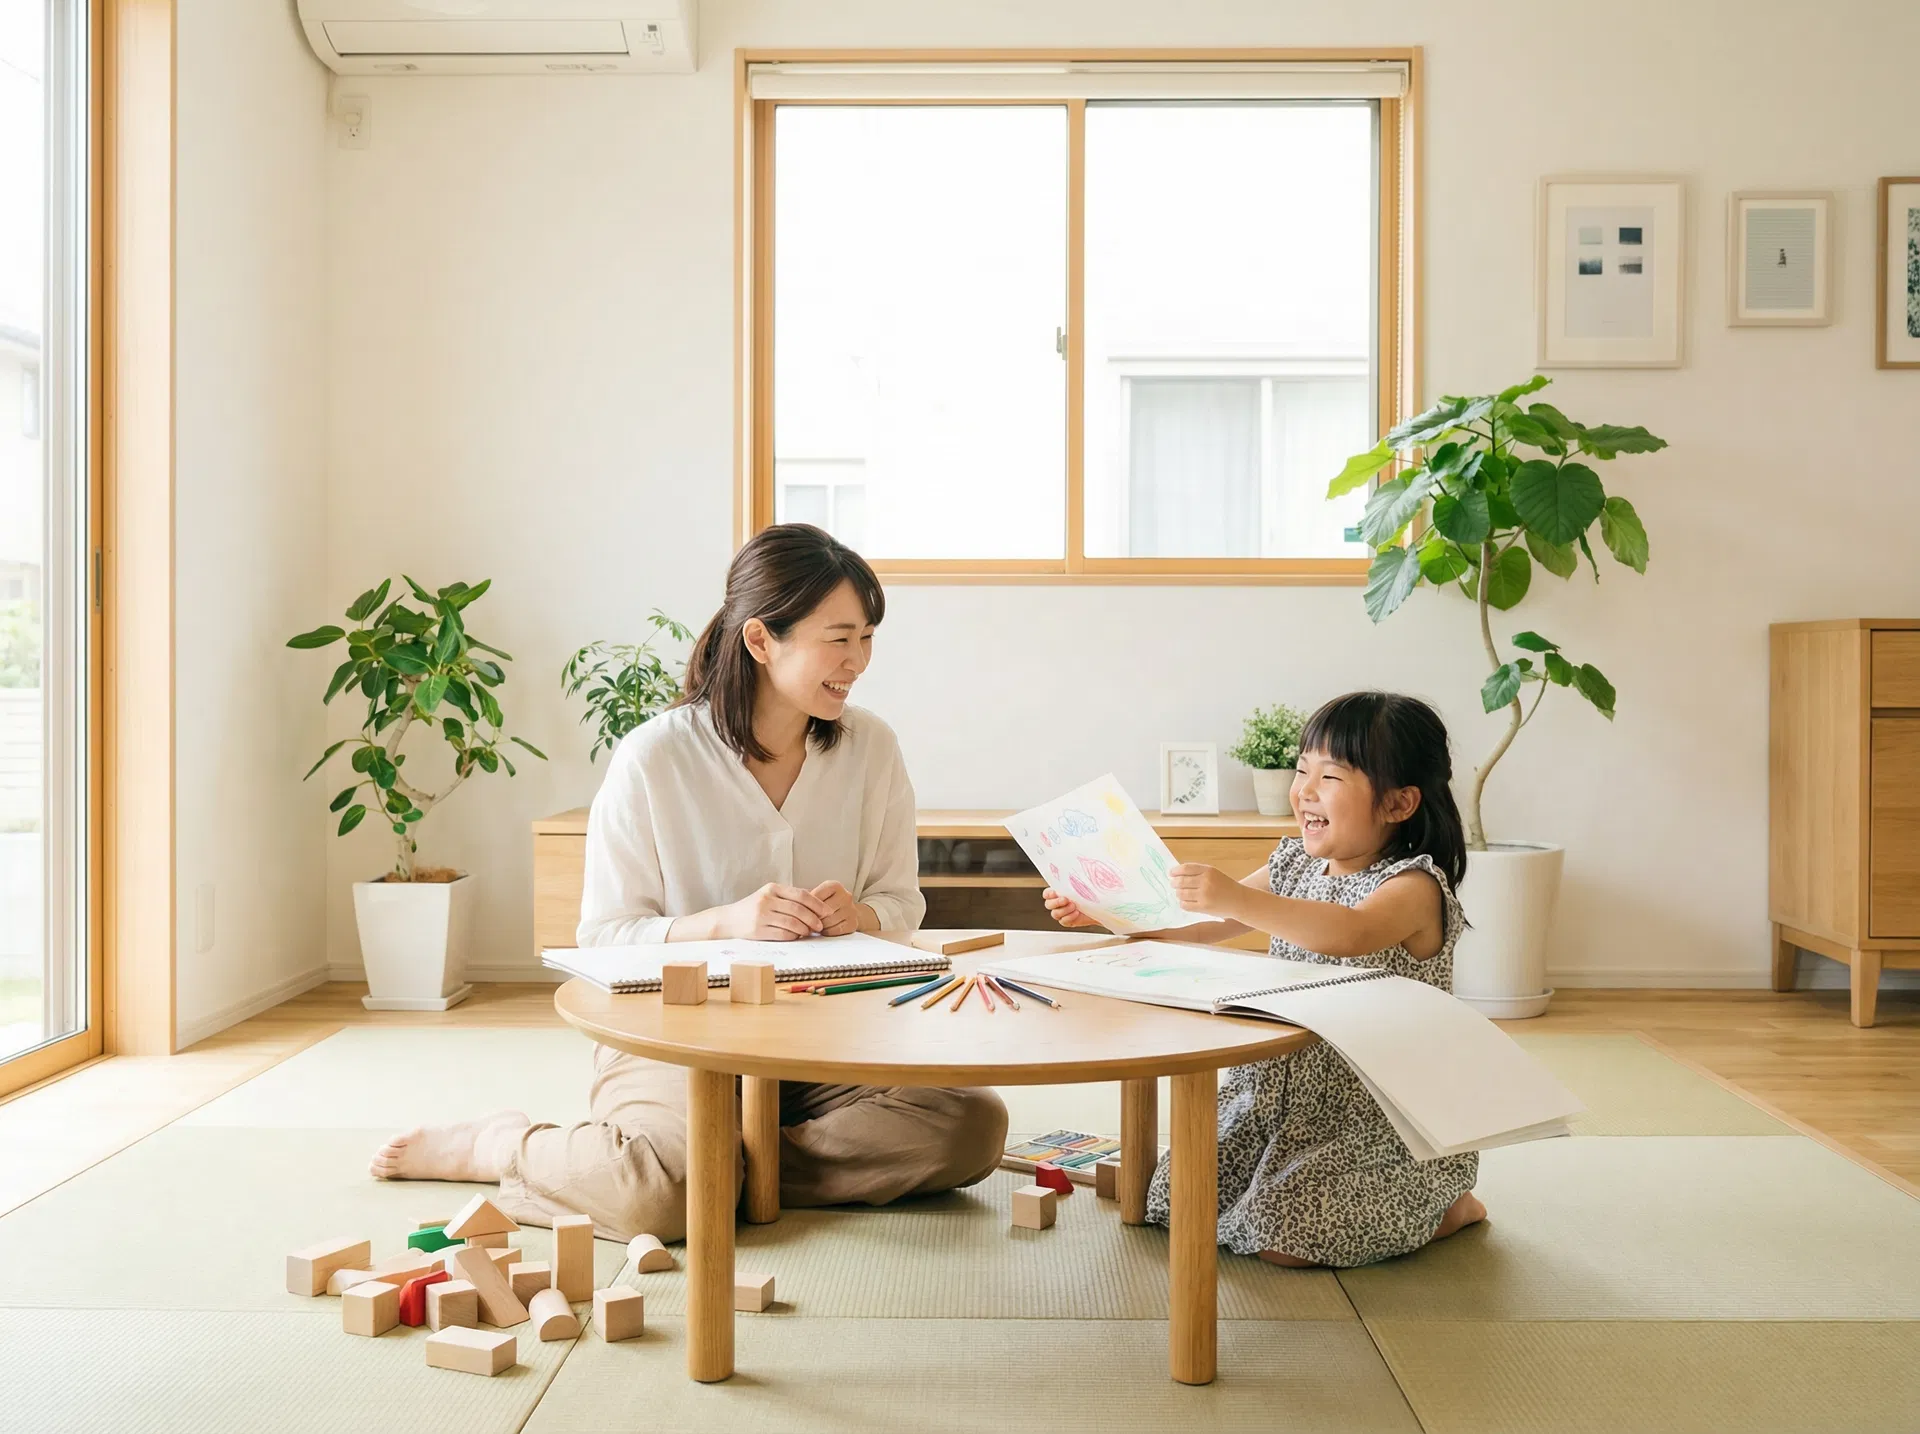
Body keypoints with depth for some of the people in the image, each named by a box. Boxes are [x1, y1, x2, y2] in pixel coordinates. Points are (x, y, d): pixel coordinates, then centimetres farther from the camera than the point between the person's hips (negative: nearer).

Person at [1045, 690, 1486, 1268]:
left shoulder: (1415, 885, -17)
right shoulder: (1295, 864, 7)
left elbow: (1349, 933, -39)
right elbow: (1199, 925, 13)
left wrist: (1237, 899, -48)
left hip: (1375, 1116, -7)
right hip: (1283, 1094, 8)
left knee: (1281, 1240, -18)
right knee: (1180, 1203, 2)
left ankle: (1447, 1207, 5)